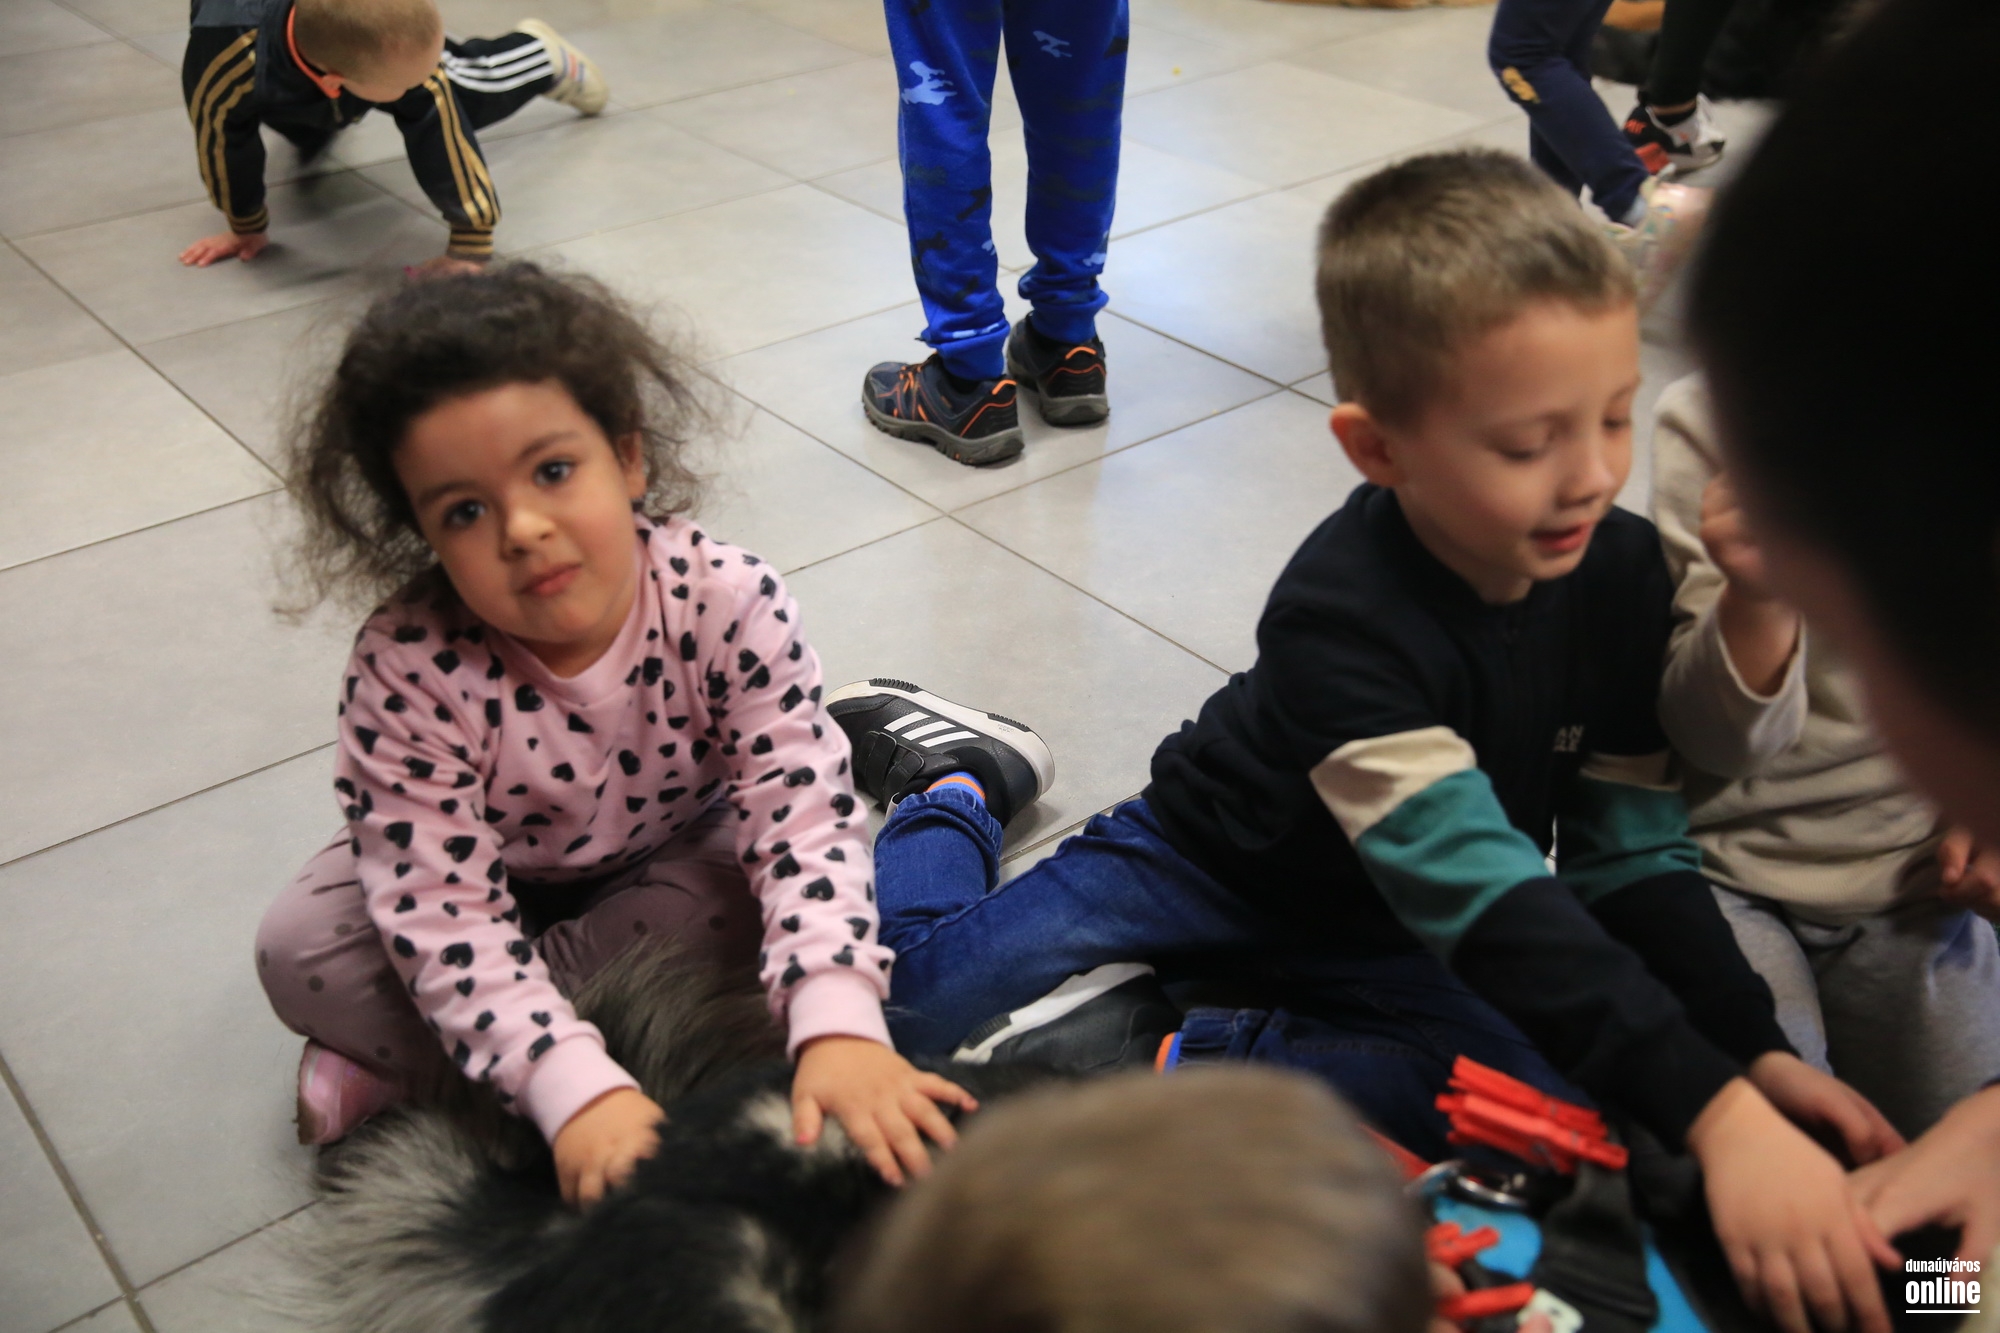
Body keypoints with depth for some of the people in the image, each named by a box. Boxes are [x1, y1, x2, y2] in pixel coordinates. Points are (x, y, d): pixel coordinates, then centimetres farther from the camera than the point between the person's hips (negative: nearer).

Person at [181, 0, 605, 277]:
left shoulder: (397, 38, -47)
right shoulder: (227, 58, -49)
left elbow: (443, 133, -41)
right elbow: (224, 141, -30)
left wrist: (470, 247, -42)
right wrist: (248, 228, -14)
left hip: (364, 39, 0)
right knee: (310, 141, 28)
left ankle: (545, 55, 48)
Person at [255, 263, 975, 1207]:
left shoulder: (732, 605, -32)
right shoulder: (407, 671, -34)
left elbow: (805, 816, -37)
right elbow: (446, 918, -35)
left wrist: (836, 1027, -52)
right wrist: (573, 1088, -48)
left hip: (670, 856, 2)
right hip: (494, 875, -1)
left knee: (739, 897, -30)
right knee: (300, 950, -22)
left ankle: (400, 1068, -18)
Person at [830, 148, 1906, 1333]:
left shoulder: (1621, 571, -16)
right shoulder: (1342, 617, -36)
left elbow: (1634, 851, -9)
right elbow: (1481, 889, -42)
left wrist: (1754, 1054, -21)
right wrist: (1713, 1113, -48)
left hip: (1387, 928, 5)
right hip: (1219, 863, -4)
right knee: (927, 990, -14)